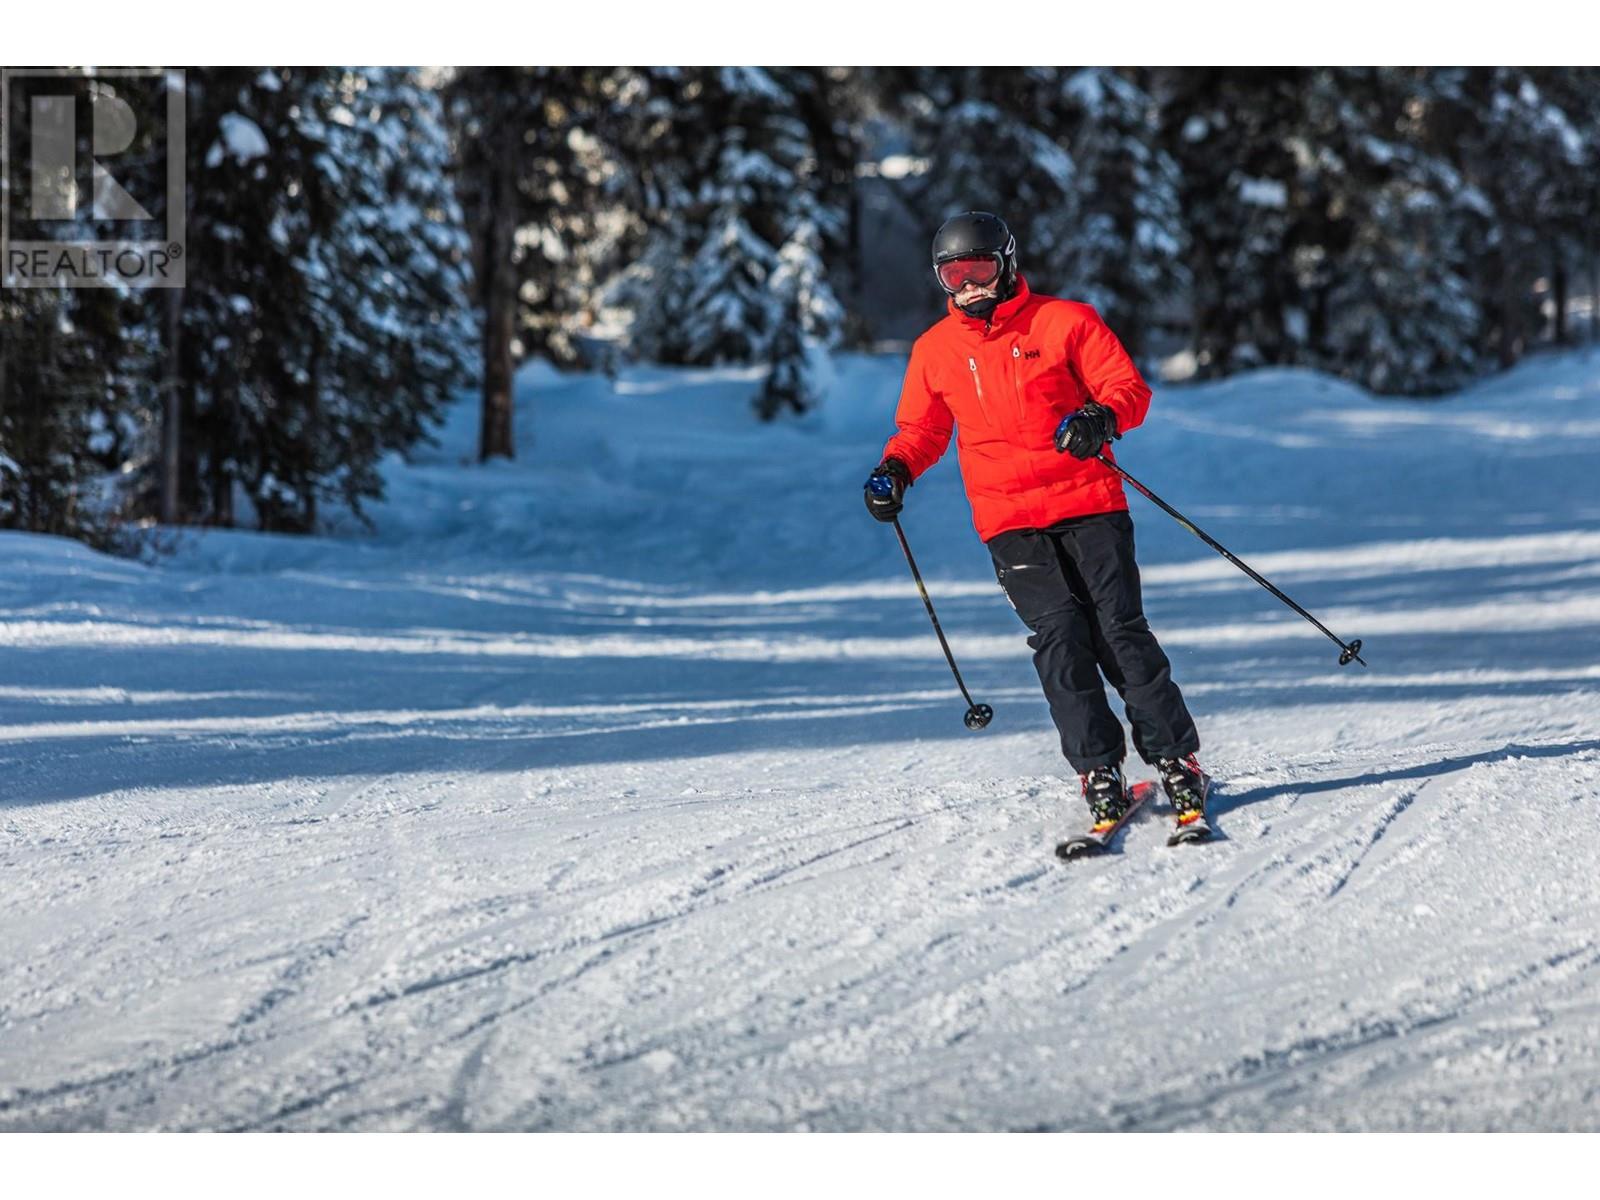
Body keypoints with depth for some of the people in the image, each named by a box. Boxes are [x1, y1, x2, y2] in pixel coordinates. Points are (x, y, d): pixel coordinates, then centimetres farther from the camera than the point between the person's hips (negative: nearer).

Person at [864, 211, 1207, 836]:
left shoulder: (1064, 321, 1)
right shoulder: (934, 350, 10)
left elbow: (1129, 387, -1)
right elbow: (922, 428, 22)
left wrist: (1102, 418, -23)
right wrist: (896, 468, 1)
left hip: (1088, 503, -2)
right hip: (1009, 521, 2)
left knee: (1120, 629, -9)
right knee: (1058, 632, -14)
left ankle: (1176, 760, -2)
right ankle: (1098, 769, -11)